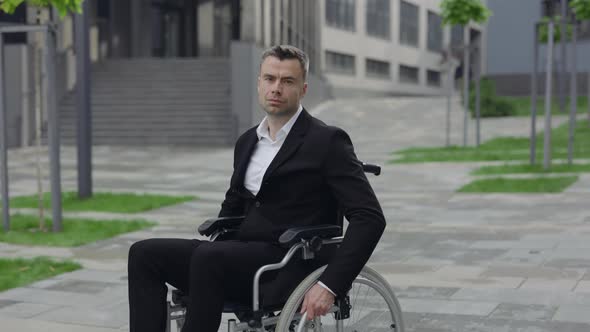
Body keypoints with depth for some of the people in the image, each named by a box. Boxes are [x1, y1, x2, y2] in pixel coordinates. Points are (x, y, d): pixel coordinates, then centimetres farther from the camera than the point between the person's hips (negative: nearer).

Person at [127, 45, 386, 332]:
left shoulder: (327, 141, -5)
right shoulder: (247, 142, 16)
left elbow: (370, 218, -12)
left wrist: (330, 284, -21)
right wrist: (213, 248, 13)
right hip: (243, 257, 7)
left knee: (208, 257, -33)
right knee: (144, 253, -8)